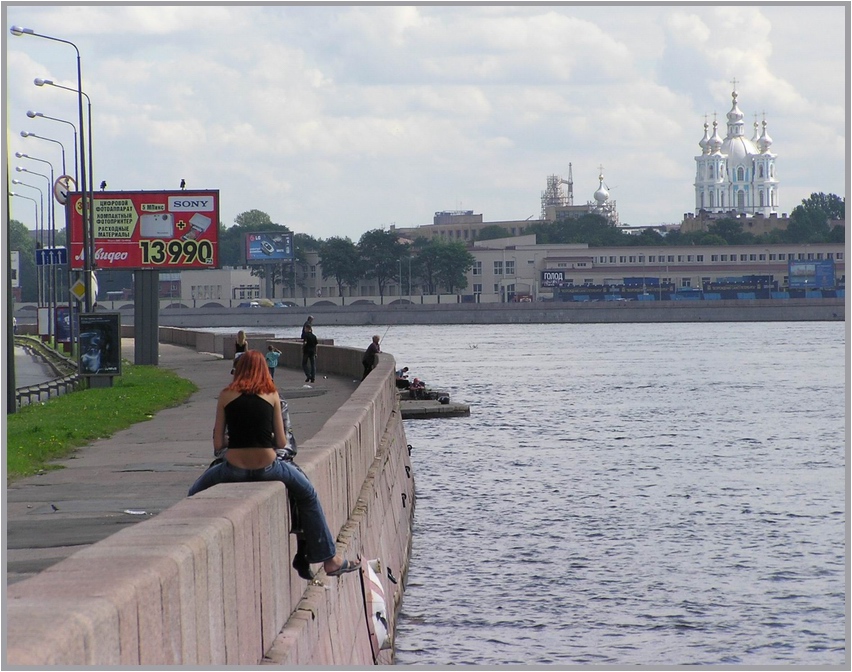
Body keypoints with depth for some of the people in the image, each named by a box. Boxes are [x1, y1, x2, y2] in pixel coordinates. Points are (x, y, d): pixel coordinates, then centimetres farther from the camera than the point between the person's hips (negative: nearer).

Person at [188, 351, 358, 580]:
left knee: (195, 495, 28)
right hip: (268, 468, 0)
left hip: (233, 470, 0)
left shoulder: (226, 396, 5)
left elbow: (217, 444, 4)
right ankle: (330, 559, 27)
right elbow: (281, 443, 6)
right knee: (307, 494, 27)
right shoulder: (272, 395, 6)